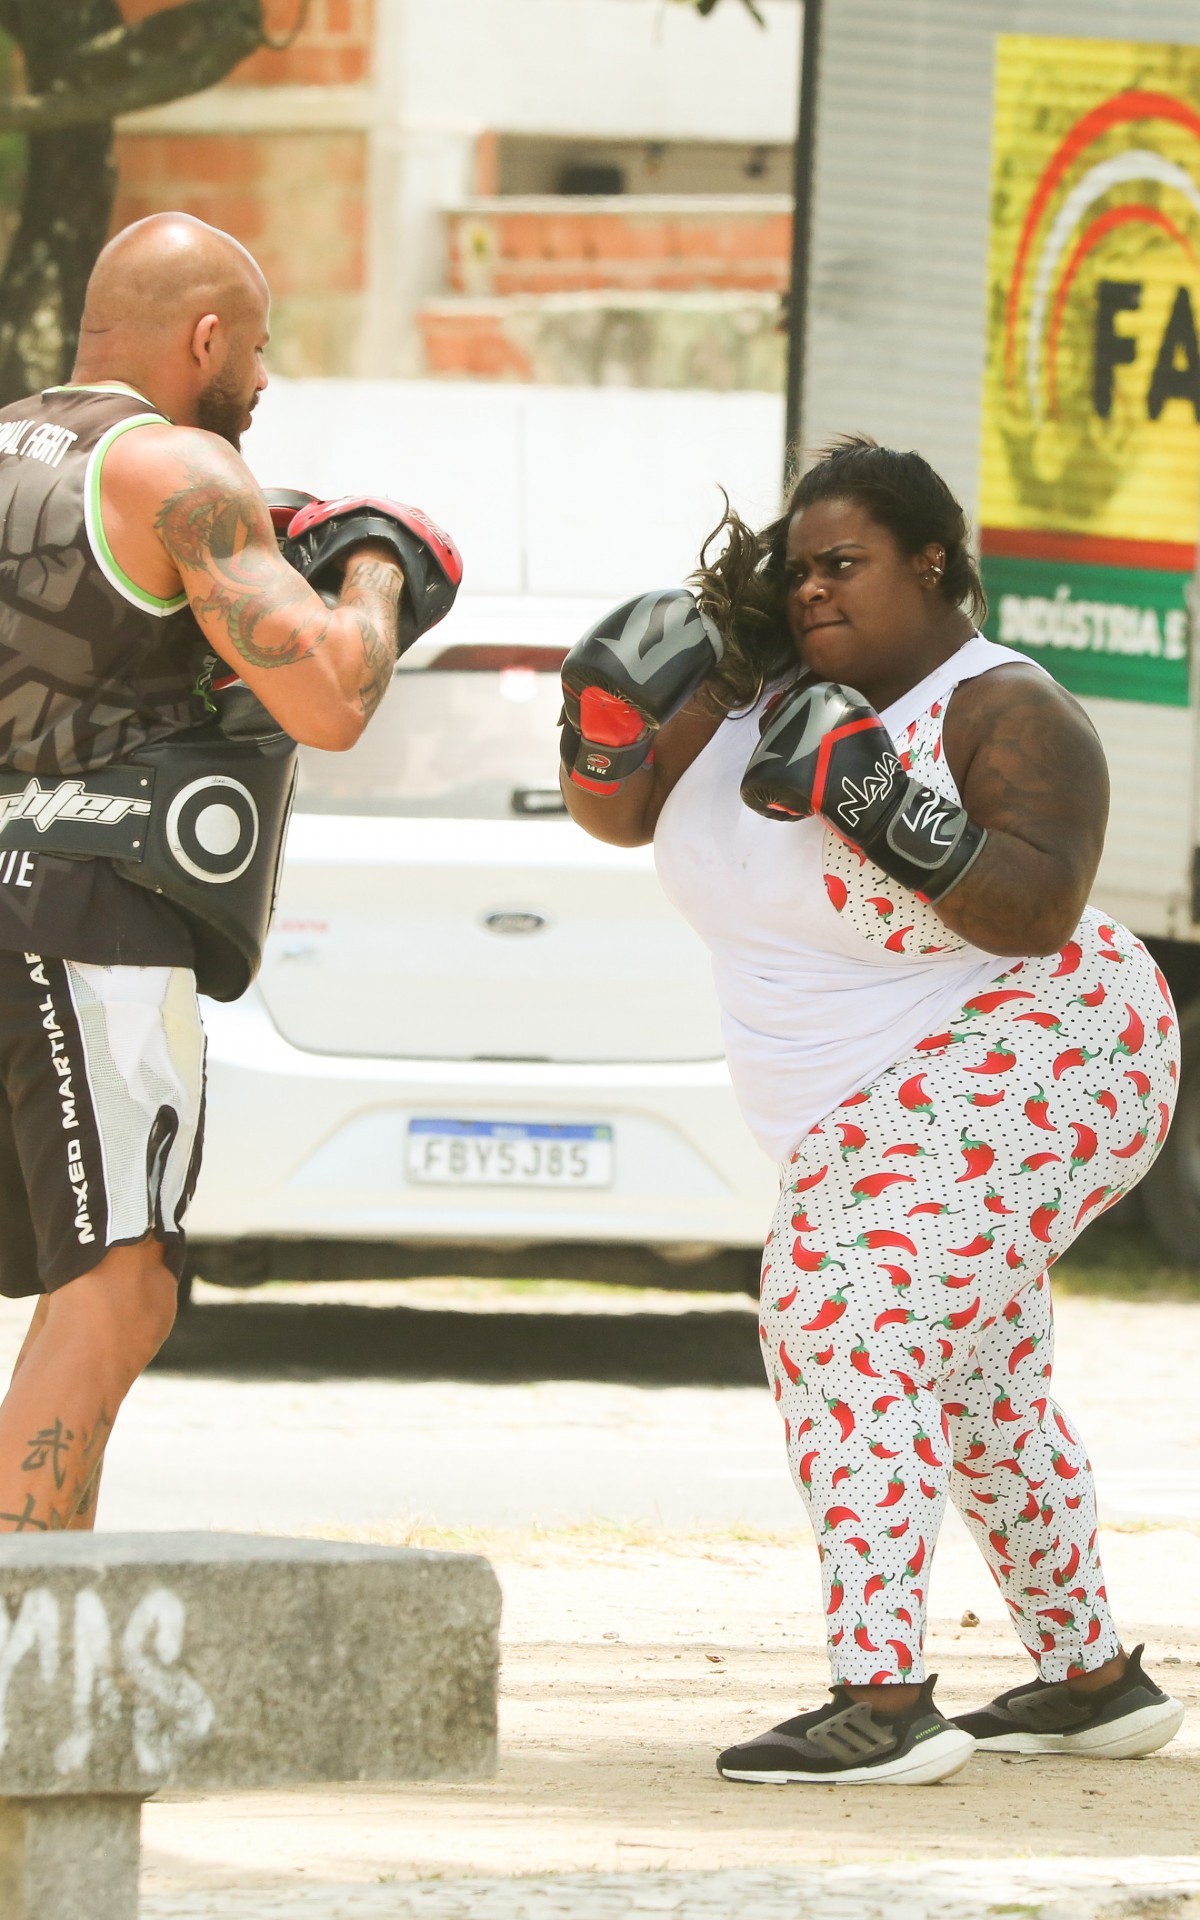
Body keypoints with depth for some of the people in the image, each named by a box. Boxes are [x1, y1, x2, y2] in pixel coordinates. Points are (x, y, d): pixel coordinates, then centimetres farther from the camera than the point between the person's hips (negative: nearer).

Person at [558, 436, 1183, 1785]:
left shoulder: (1003, 712, -18)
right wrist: (609, 719, -20)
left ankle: (881, 1701, -34)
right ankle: (1094, 1678, 38)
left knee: (840, 1318, -26)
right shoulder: (765, 677, 1)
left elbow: (1038, 911, -30)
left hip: (1018, 1066, -10)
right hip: (893, 1104, 10)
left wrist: (882, 806, -38)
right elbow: (618, 811, 0)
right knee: (968, 1393, 22)